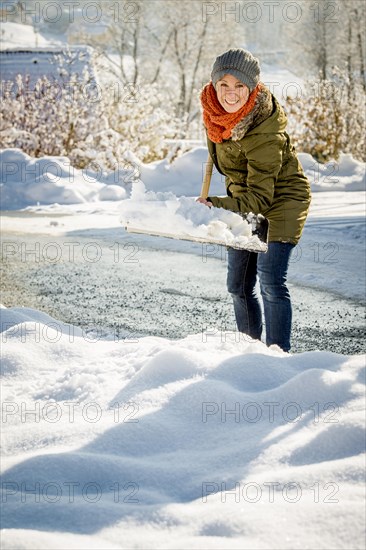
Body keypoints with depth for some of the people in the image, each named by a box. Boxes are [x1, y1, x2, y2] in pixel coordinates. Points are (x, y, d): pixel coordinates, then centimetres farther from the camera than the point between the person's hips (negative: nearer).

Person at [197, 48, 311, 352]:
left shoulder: (263, 134, -34)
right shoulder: (215, 108, -13)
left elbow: (259, 197, -33)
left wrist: (217, 206, -44)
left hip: (279, 202, -8)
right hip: (243, 201, 8)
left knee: (270, 282, -19)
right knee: (239, 286, 11)